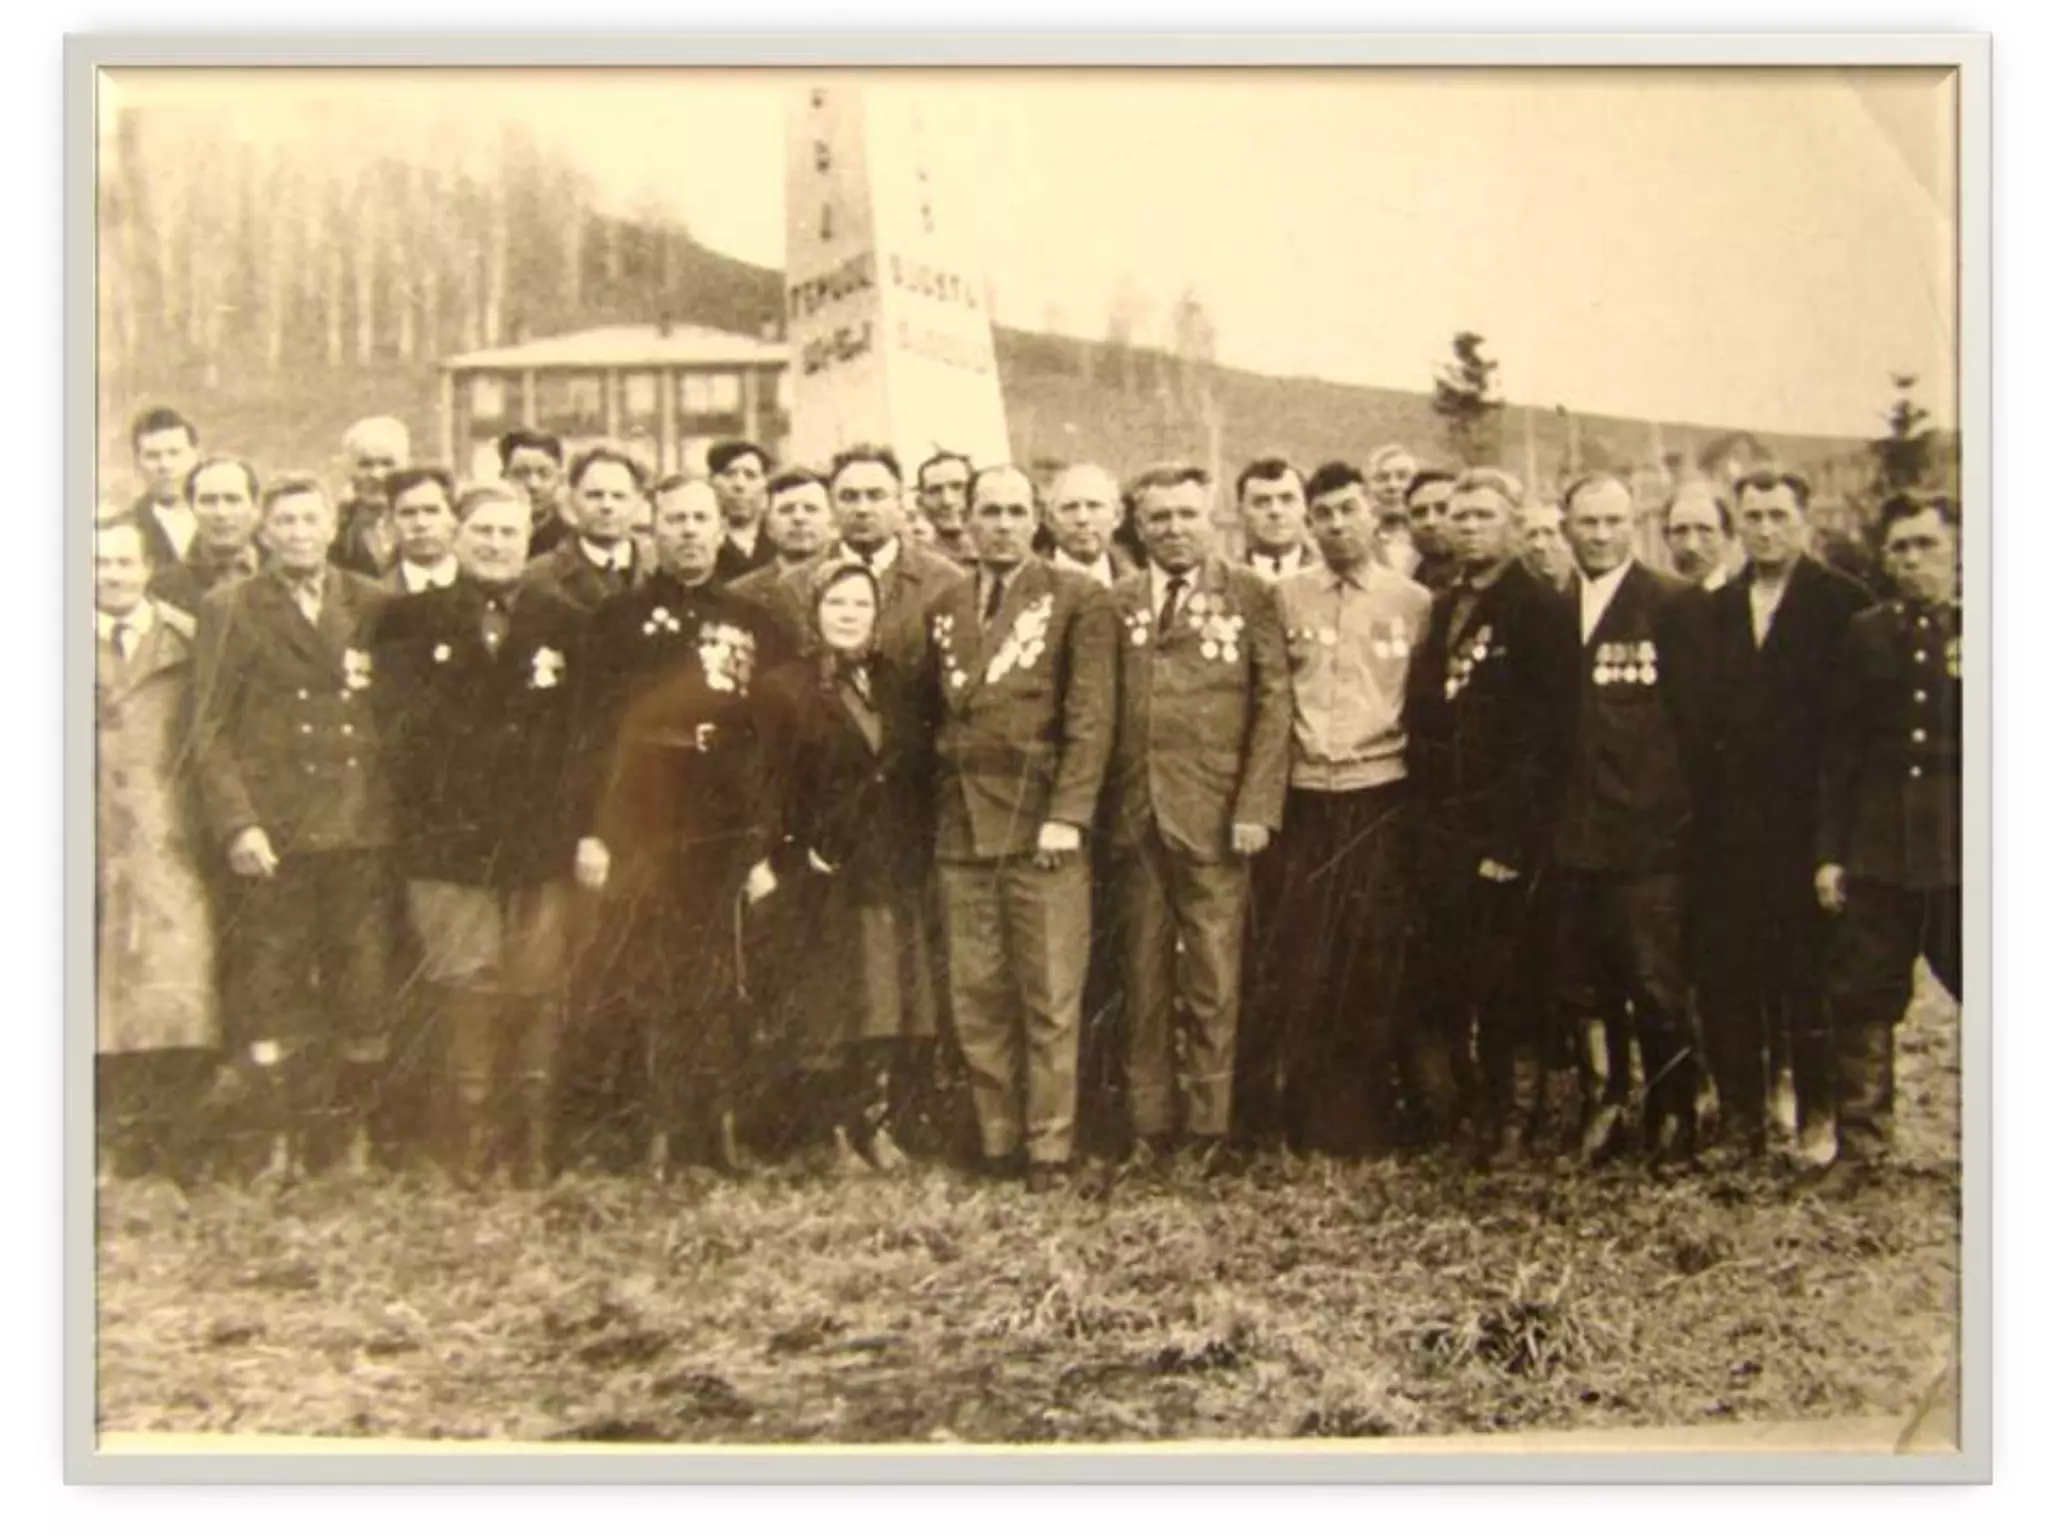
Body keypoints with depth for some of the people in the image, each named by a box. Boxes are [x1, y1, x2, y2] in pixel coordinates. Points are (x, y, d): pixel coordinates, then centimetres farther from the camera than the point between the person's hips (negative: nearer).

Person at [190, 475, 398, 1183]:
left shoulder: (374, 606, 11)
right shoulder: (230, 610, 5)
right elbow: (209, 732, 1)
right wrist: (237, 824, -8)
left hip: (363, 831, 1)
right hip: (274, 832, -1)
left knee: (365, 990, 3)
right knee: (270, 991, 2)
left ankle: (357, 1133, 17)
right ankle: (286, 1137, 13)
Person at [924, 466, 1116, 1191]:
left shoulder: (1077, 599, 1)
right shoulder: (944, 606, 15)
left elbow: (1091, 715, -6)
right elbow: (934, 712, 15)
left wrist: (1067, 814, -14)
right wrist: (937, 794, 3)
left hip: (1041, 823, -4)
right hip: (962, 826, 4)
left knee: (1050, 997, -1)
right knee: (976, 996, 6)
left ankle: (1049, 1146, 7)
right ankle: (997, 1139, 15)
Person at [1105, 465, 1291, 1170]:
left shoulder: (1250, 595, 3)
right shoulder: (1118, 602, 10)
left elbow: (1273, 705, -1)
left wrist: (1256, 809, -9)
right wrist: (1103, 807, -1)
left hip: (1213, 818, -2)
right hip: (1135, 818, 3)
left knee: (1213, 984, 1)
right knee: (1144, 981, 8)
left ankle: (1209, 1129, 10)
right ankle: (1150, 1125, 16)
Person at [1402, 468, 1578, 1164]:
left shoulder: (1543, 609, -5)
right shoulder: (1441, 609, 14)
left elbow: (1547, 733, -12)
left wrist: (1513, 836, -16)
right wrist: (1420, 814, 7)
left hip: (1504, 830, -5)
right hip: (1440, 829, 6)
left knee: (1504, 987, 0)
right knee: (1435, 982, 7)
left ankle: (1508, 1124, 12)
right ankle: (1443, 1114, 20)